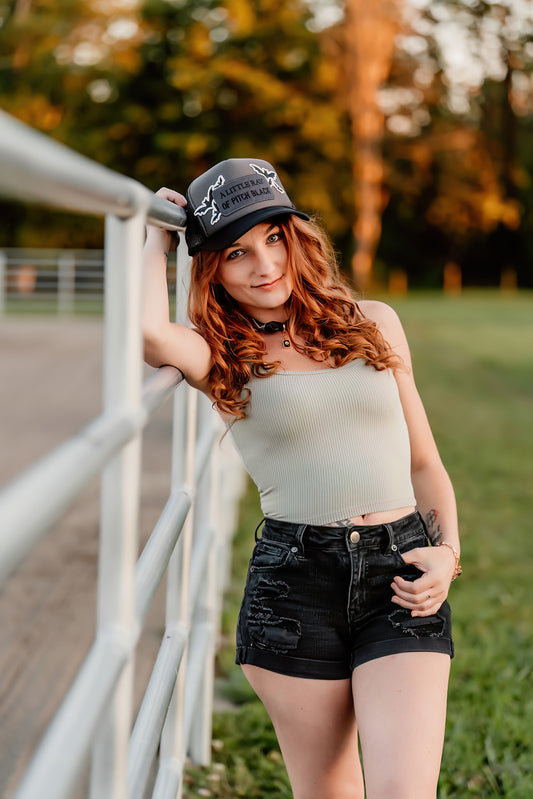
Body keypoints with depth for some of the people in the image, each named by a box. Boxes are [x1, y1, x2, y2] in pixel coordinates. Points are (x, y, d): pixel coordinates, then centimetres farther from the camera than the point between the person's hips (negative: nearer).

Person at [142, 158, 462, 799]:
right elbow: (146, 331, -22)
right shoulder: (222, 357, 3)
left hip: (402, 580, 1)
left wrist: (447, 551, 0)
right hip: (294, 584, -1)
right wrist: (158, 238, -2)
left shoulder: (373, 323, 12)